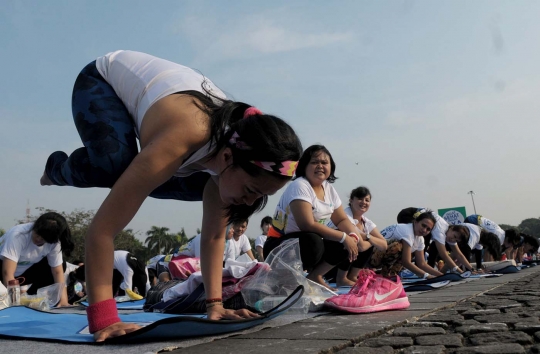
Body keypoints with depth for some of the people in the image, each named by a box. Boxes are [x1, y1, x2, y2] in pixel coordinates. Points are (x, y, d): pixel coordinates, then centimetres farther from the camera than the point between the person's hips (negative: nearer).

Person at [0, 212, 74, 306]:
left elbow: (58, 271, -15)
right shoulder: (18, 235, -34)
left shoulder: (53, 242, -18)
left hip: (23, 273, 6)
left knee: (61, 265, -11)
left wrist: (63, 300, -28)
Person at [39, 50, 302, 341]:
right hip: (102, 80, -5)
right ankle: (59, 169, 0)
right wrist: (102, 318, -45)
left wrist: (215, 303, -16)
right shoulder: (179, 144, -43)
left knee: (197, 185, -10)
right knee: (114, 167, -34)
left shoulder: (231, 146, -21)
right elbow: (102, 228, -43)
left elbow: (214, 235, -10)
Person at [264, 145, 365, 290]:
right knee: (313, 242, -36)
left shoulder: (329, 189, 5)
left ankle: (314, 276, 5)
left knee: (345, 244, -10)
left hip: (310, 243, 8)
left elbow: (342, 220, 6)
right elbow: (307, 225, -29)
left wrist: (354, 237, -16)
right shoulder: (299, 186, -20)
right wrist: (344, 237, -26)